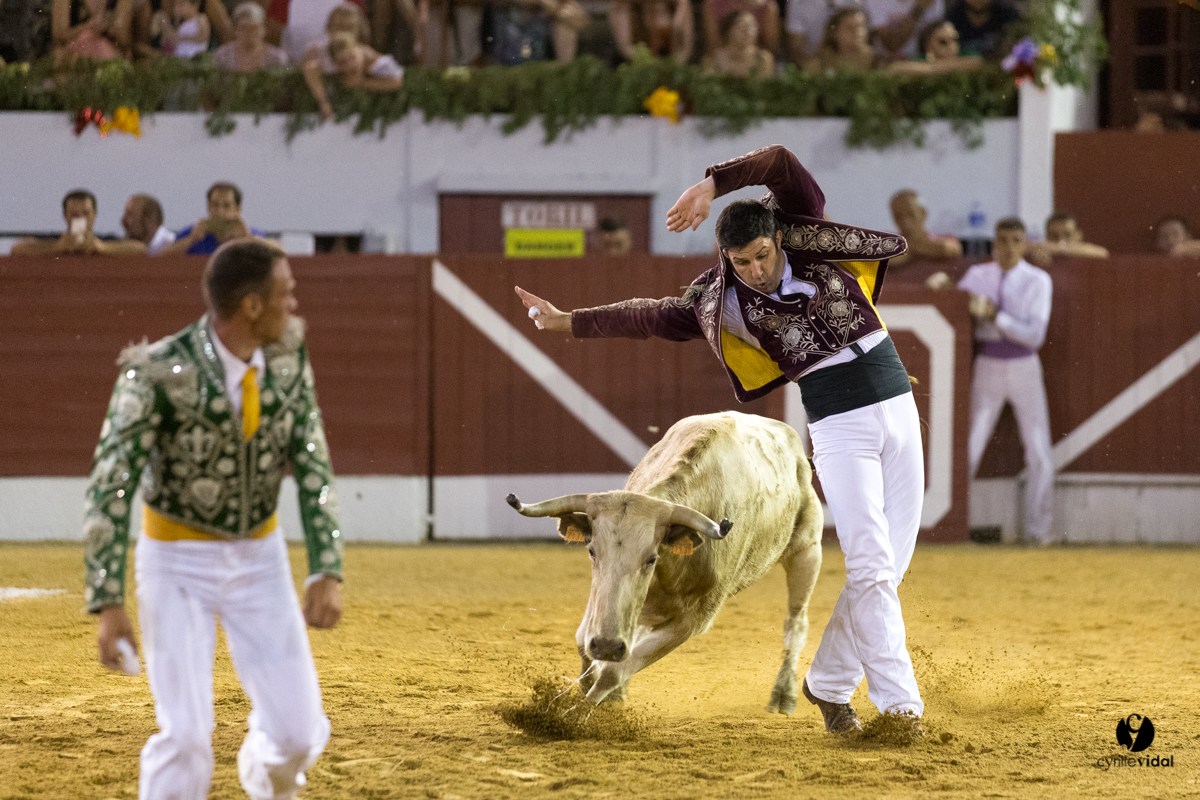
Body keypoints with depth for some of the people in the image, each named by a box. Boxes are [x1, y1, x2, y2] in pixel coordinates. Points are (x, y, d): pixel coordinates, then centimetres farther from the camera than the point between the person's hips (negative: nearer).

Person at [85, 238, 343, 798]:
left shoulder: (288, 355, -10)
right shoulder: (159, 373, -25)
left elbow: (311, 464, -5)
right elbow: (110, 486, -22)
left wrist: (327, 571, -15)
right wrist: (108, 602, -27)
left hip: (259, 556, 4)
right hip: (178, 557, -4)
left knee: (298, 731, 0)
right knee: (186, 734, -14)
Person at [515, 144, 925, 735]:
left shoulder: (809, 240, -1)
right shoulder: (721, 299, -2)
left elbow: (780, 163, -14)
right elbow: (655, 315, 3)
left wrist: (712, 185, -22)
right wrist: (568, 321, 1)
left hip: (897, 404, 3)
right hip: (839, 425, -3)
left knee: (890, 568, 4)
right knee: (871, 565, -15)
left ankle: (828, 682, 19)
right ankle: (897, 700, -17)